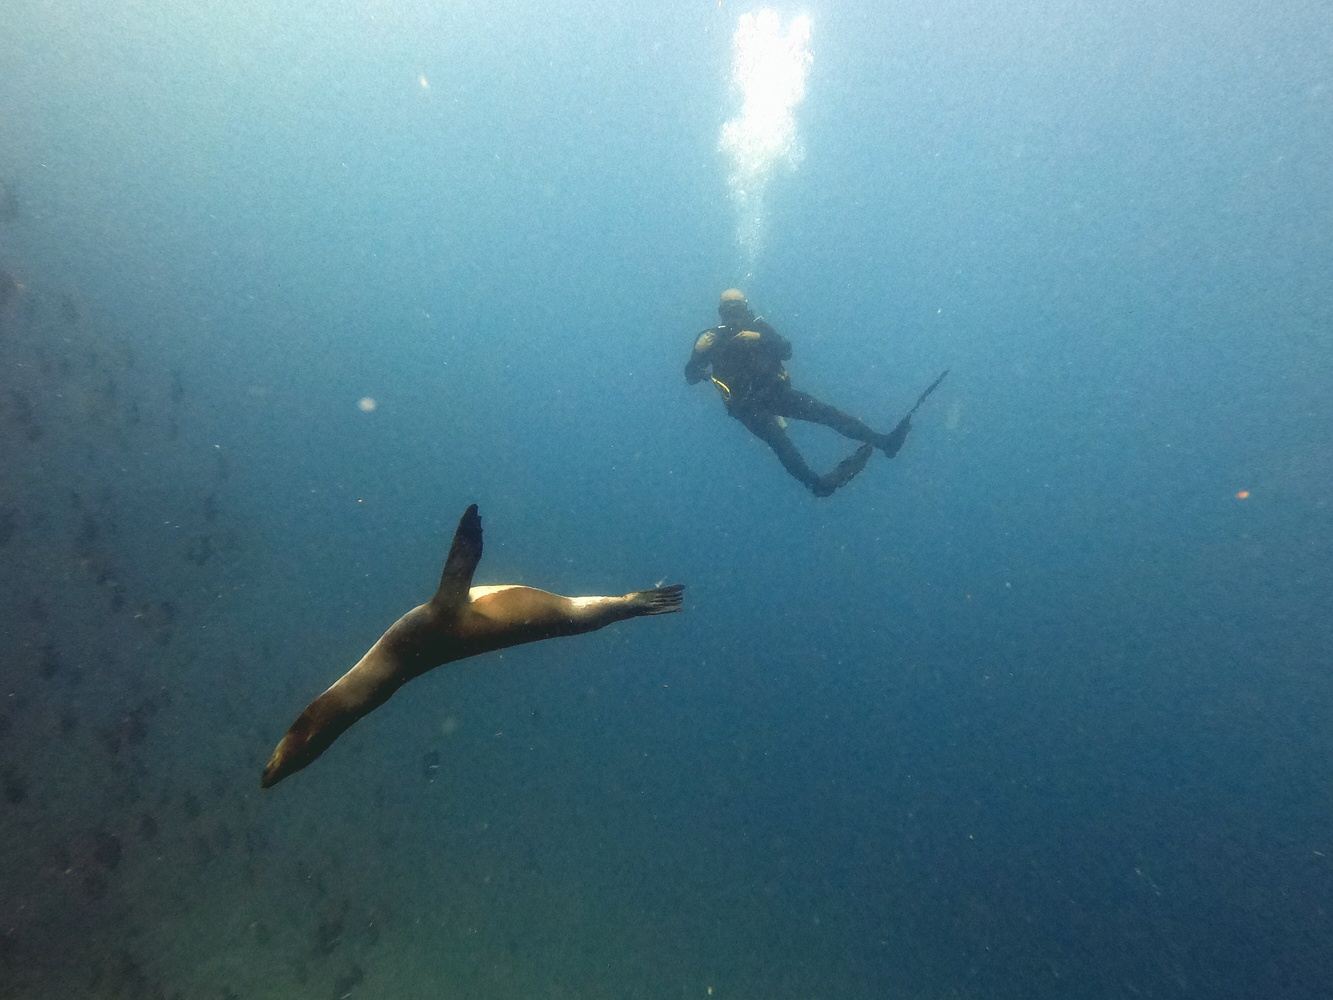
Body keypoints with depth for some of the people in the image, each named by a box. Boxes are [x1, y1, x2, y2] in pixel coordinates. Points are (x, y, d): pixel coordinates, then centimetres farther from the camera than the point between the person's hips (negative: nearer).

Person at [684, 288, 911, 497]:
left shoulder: (758, 326, 6)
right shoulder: (712, 339, -2)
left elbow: (786, 351, -3)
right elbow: (691, 378, -7)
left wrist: (760, 338, -21)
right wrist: (698, 352, -27)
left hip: (776, 392, 4)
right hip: (747, 405, -4)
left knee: (826, 412, -10)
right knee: (778, 438, -30)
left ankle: (885, 442, -13)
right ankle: (819, 485, -48)